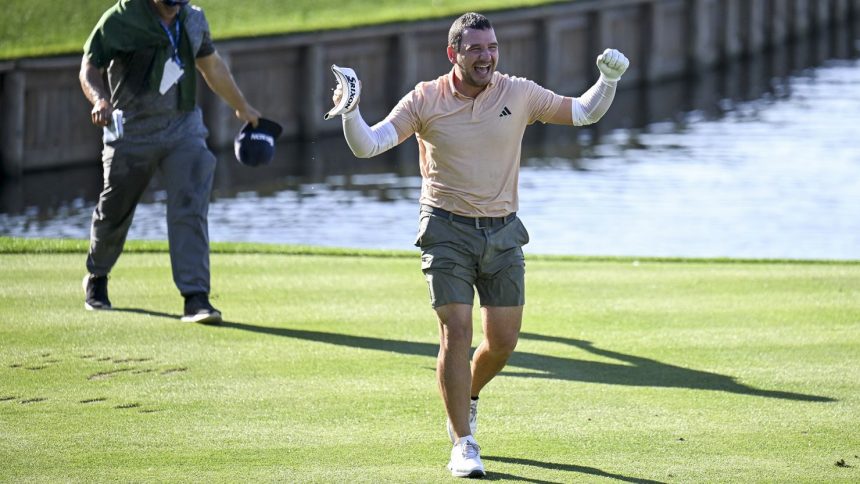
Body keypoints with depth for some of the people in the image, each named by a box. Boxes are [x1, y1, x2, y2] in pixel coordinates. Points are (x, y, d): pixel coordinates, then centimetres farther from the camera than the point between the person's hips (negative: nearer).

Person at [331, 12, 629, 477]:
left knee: (503, 341, 6)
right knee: (456, 333, -13)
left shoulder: (518, 94, -1)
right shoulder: (425, 100, -6)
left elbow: (583, 113, 8)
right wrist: (351, 112, -31)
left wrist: (609, 80, -10)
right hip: (447, 232, -3)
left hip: (502, 231, 3)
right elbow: (367, 146, -12)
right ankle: (463, 444, -5)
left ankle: (468, 396, 39)